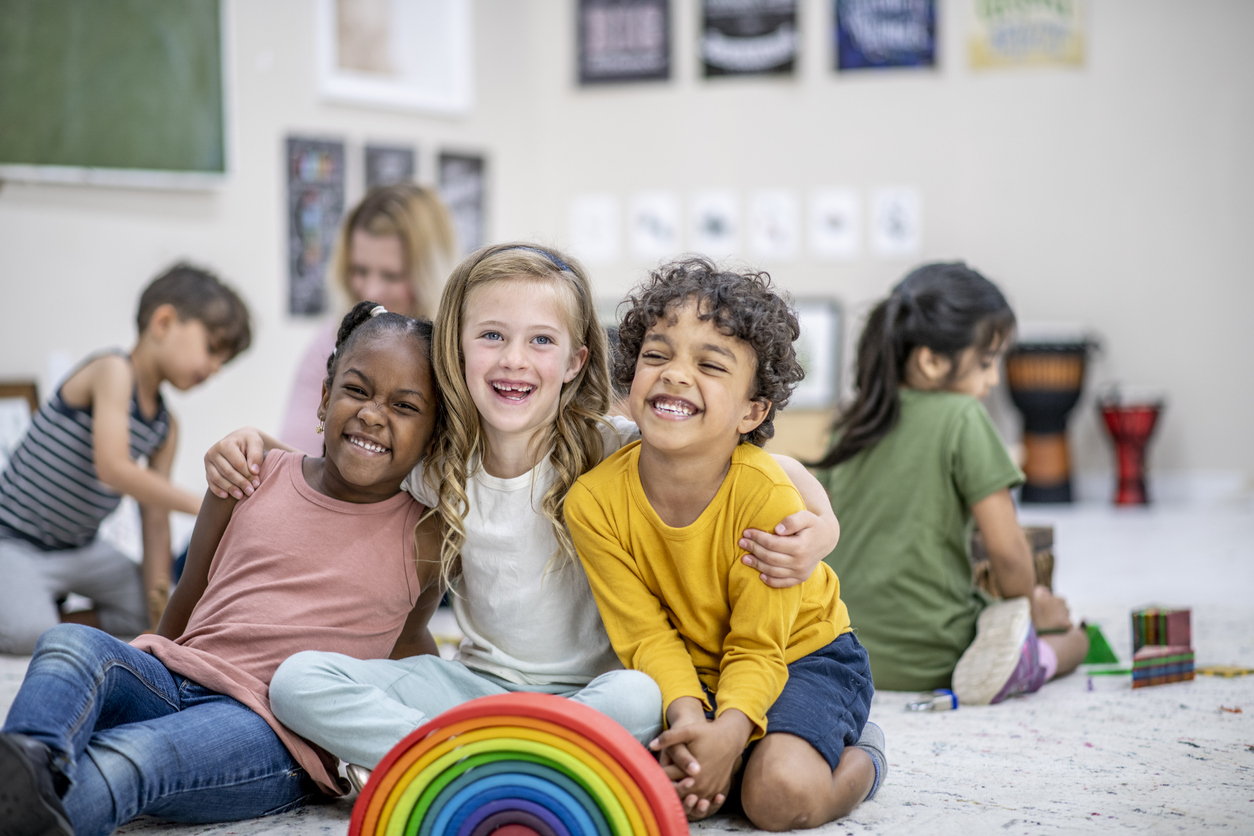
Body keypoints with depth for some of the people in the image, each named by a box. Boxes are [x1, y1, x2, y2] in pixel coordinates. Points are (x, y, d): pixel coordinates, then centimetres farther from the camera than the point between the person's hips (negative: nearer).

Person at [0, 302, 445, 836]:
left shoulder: (424, 539, 9)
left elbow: (405, 641, 28)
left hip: (274, 734, -3)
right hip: (174, 681, 3)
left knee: (126, 758, -35)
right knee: (71, 642, -30)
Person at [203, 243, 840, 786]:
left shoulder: (612, 451, -10)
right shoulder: (438, 465, 0)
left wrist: (818, 525, -28)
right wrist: (253, 443, 1)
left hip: (590, 690, -3)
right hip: (481, 680, 3)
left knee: (641, 697, -39)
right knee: (298, 681, -16)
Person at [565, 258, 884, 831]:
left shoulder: (768, 497, -27)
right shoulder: (594, 501, -19)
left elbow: (758, 647, -21)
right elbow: (647, 634, -13)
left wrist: (728, 731, -40)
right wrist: (686, 714, -33)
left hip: (800, 654, -3)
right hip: (685, 670, 3)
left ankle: (858, 756, 6)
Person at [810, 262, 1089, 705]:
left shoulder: (858, 420, 7)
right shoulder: (963, 418, -13)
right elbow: (1007, 549, -13)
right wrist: (1030, 604, 7)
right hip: (929, 657, -8)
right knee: (1072, 636, 14)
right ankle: (1000, 665, -11)